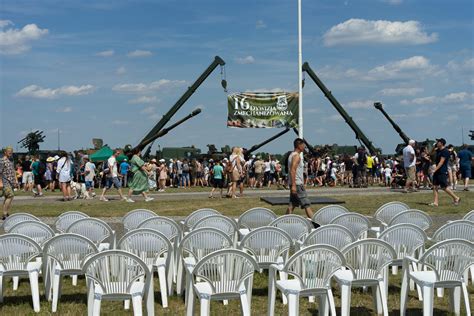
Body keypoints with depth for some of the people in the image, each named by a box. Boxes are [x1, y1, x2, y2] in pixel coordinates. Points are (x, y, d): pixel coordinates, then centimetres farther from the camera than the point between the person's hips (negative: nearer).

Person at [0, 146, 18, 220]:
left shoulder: (11, 161, 16)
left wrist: (15, 181, 19)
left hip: (11, 182, 8)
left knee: (7, 197, 9)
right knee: (10, 196, -17)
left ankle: (6, 214, 12)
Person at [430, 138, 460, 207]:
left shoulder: (445, 151, -14)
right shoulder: (438, 150, 12)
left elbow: (441, 162, -20)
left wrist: (435, 170, -25)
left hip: (443, 172, -9)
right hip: (437, 171, 9)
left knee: (444, 187, -5)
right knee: (435, 187, 3)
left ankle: (456, 198, 9)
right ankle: (436, 202, 3)